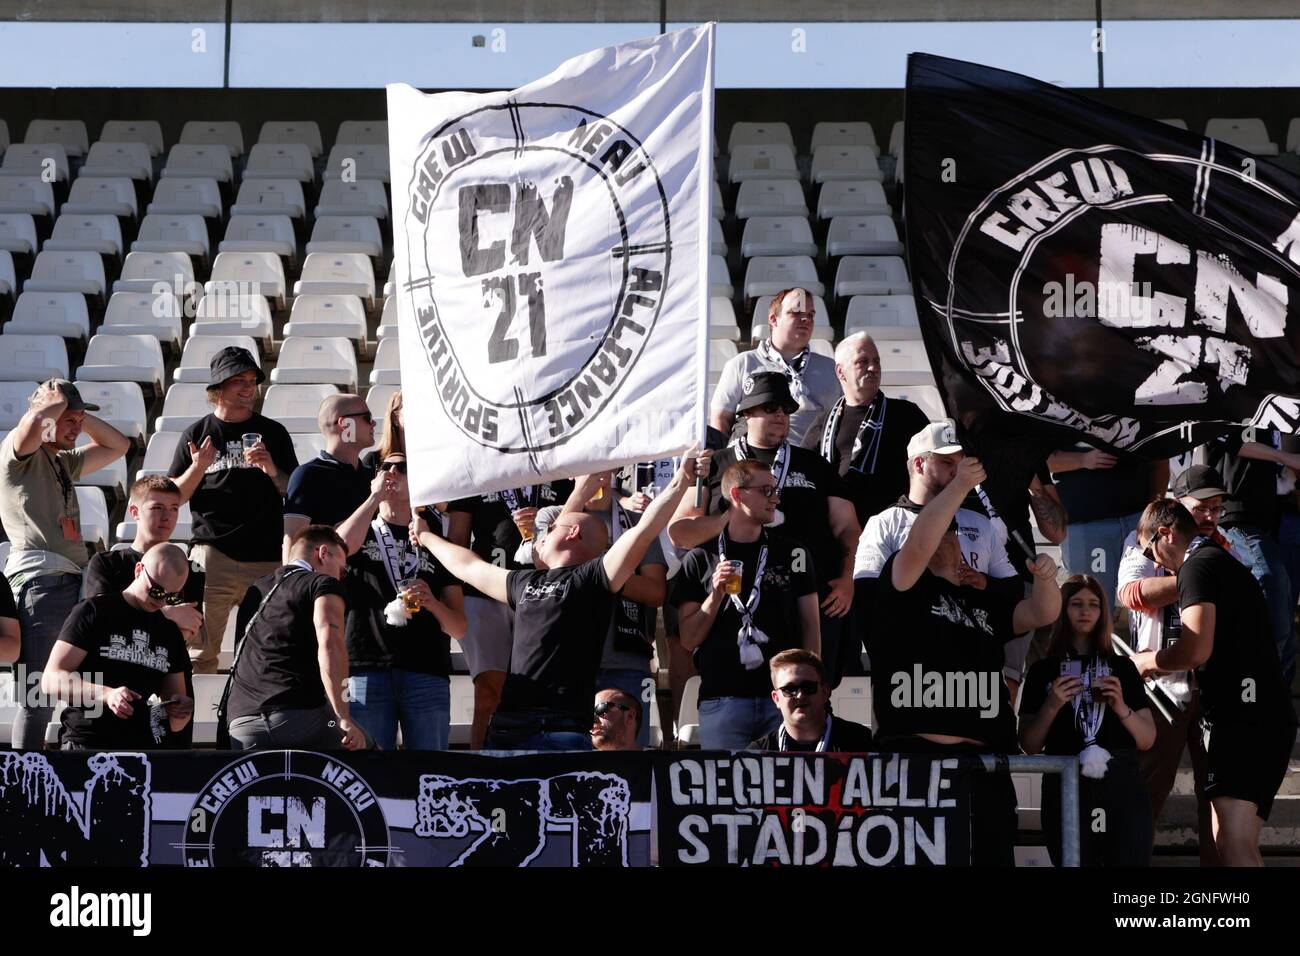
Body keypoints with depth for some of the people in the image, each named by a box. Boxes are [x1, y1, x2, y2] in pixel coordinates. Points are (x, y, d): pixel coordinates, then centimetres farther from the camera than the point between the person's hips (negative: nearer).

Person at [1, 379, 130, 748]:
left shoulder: (64, 462, 27)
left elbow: (117, 445, 36)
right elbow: (33, 423, -22)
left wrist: (80, 413, 23)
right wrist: (57, 400, -2)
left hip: (74, 581, 9)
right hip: (40, 581, -9)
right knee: (37, 697, -13)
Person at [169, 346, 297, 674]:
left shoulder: (273, 433, 13)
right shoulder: (197, 435, 11)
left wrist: (272, 471, -6)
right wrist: (197, 469, -6)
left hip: (266, 556, 1)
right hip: (212, 554, -1)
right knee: (200, 653, -6)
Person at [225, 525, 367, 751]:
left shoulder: (255, 591, 27)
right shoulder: (324, 583, 5)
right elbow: (329, 645, -13)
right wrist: (343, 718, -17)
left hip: (240, 719, 5)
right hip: (299, 713, -5)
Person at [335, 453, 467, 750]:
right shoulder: (362, 533, 19)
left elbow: (459, 628, 15)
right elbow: (341, 546, -9)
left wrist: (432, 603, -6)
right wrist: (376, 496, 0)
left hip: (427, 673, 1)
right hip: (368, 669, -1)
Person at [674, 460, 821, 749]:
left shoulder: (791, 553, 12)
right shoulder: (700, 559, 6)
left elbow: (810, 625, 11)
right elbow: (688, 639, 4)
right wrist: (716, 595, -10)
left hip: (784, 698, 1)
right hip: (722, 700, -1)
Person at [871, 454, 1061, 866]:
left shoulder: (984, 601, 25)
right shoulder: (904, 588, 9)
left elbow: (1042, 614, 16)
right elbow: (918, 543, -10)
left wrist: (1045, 578, -6)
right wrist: (960, 486, -13)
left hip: (984, 759, 6)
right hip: (915, 755, -6)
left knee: (992, 855, 3)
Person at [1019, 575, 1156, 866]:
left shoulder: (1122, 667, 14)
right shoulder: (1043, 670, 10)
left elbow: (1148, 740, 10)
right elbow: (1029, 746, 7)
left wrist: (1121, 708, -8)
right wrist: (1051, 706, -8)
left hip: (1122, 787, 1)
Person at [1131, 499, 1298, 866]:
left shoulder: (1198, 564, -4)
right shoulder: (1229, 565, 27)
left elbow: (1197, 649, -18)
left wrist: (1148, 661, 0)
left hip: (1243, 717, -10)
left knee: (1233, 844, -24)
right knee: (1229, 842, 11)